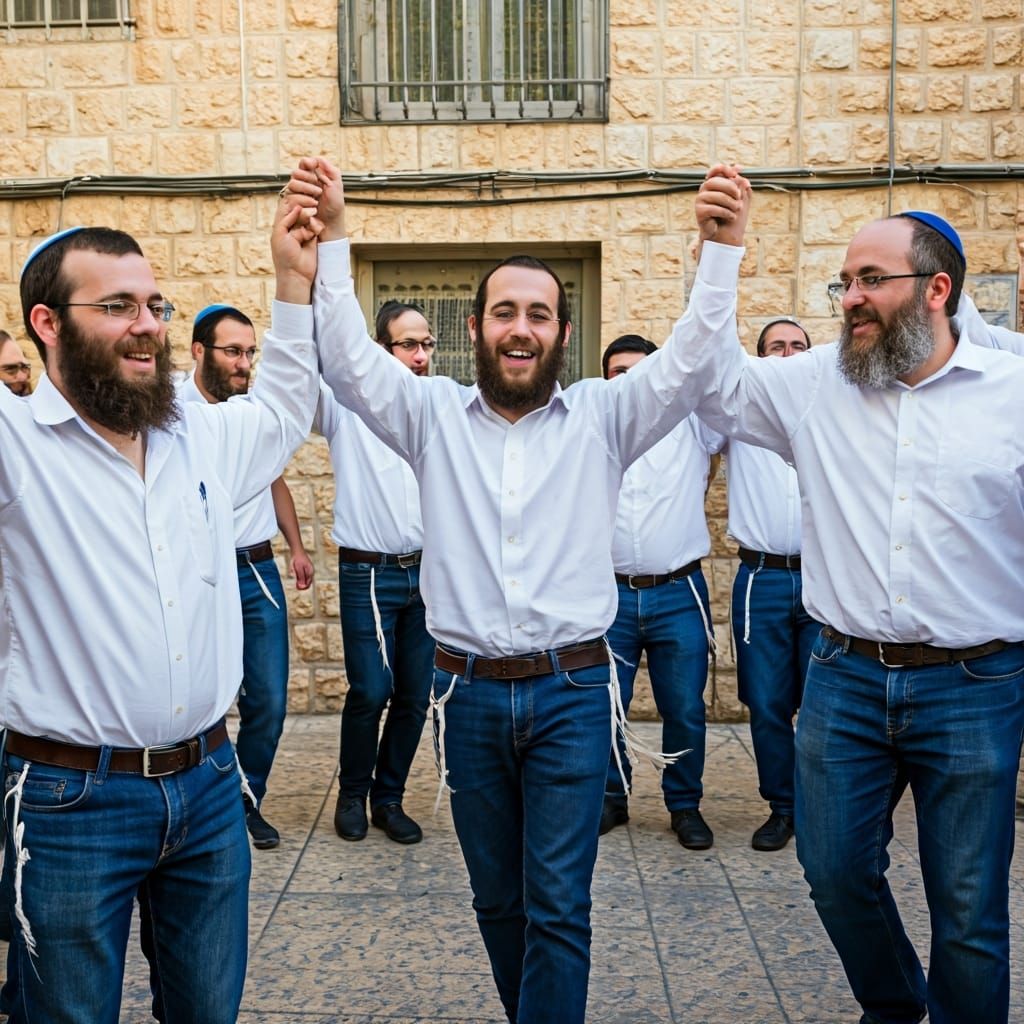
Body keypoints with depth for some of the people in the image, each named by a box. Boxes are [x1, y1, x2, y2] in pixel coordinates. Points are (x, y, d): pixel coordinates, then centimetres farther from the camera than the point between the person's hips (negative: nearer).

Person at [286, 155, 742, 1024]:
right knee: (497, 897, 17)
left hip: (570, 695, -2)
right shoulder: (435, 415, 4)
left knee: (559, 906, 0)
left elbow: (691, 357, -7)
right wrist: (329, 236, -16)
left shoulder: (601, 417, 1)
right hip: (469, 693, 2)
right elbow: (347, 357, -5)